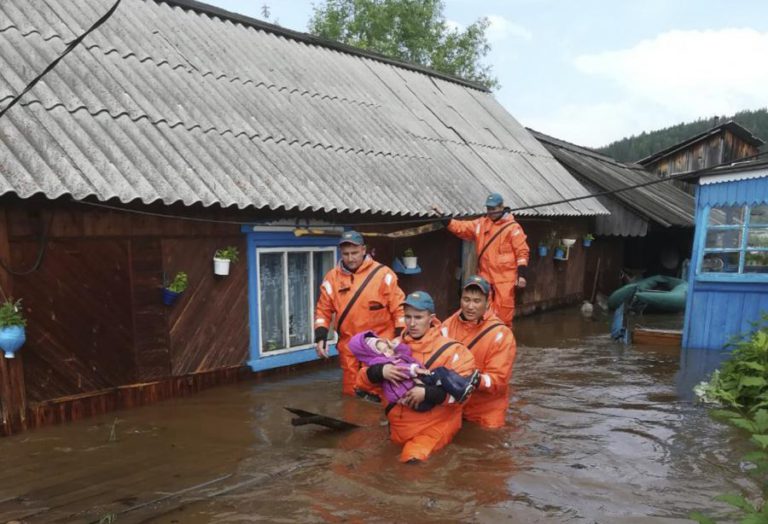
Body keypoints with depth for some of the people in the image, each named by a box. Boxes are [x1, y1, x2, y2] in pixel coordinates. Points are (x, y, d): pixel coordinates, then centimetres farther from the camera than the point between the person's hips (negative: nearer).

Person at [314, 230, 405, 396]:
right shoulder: (332, 277, 2)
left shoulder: (382, 274, -7)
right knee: (350, 392, 15)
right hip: (349, 348, 3)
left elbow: (399, 307, -5)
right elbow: (323, 310, 7)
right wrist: (321, 337, -5)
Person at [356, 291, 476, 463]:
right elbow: (362, 380, 3)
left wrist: (427, 393, -21)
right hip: (400, 426, 5)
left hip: (436, 426, -4)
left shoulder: (449, 349, -5)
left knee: (413, 456, -25)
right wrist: (380, 371, -17)